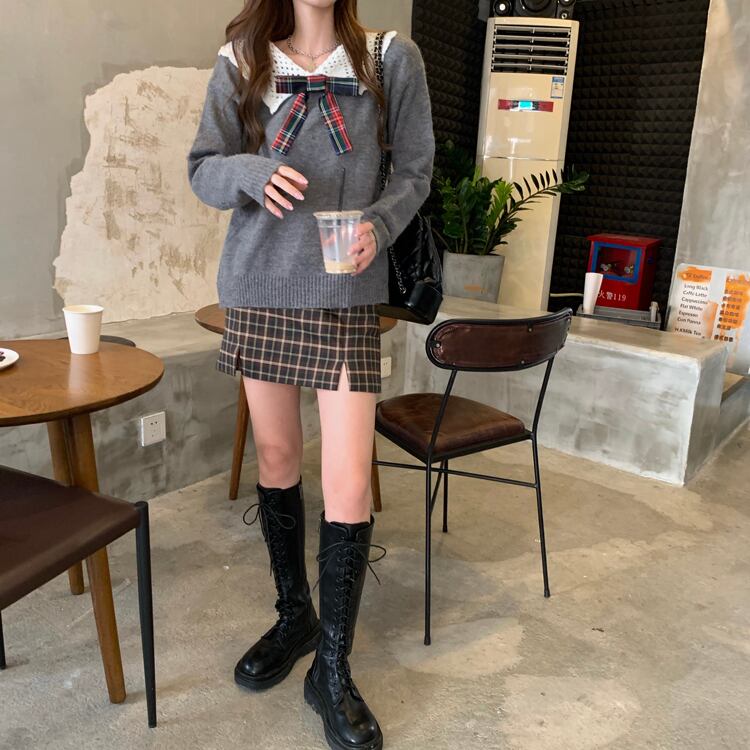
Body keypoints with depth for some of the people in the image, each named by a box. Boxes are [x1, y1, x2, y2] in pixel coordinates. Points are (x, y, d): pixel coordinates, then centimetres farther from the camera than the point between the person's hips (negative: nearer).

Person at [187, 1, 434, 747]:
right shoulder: (241, 62, 6)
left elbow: (413, 172, 5)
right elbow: (203, 168, 3)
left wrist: (379, 224, -15)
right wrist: (252, 172, -19)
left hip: (345, 296, -2)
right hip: (257, 290, 3)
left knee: (348, 485, -6)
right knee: (275, 459, 12)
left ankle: (333, 668, 14)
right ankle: (294, 615, 35)